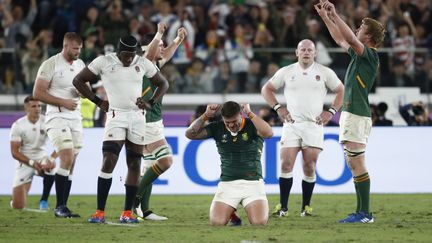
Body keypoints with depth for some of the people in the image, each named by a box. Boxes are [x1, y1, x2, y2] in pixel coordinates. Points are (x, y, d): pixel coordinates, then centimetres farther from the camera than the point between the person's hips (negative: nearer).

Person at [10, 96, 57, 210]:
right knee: (17, 206, -7)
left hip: (41, 158, 0)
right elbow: (15, 152, -10)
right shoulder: (18, 125, -9)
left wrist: (52, 158, -32)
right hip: (24, 161, 0)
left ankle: (44, 200, -18)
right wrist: (31, 163, -25)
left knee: (50, 165, -40)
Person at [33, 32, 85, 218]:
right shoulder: (50, 65, -8)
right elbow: (38, 93, -11)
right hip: (57, 117, -7)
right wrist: (64, 102, -14)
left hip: (75, 118, 7)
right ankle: (59, 207, -15)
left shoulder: (80, 64, 13)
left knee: (71, 165, 3)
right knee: (67, 158, -20)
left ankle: (63, 207, 7)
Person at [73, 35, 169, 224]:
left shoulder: (143, 63, 5)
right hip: (116, 116, -4)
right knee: (109, 161, -13)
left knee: (134, 163, 3)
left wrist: (151, 103, 2)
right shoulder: (104, 62, -4)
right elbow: (78, 80, 4)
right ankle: (100, 212, -11)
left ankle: (127, 213, 8)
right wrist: (98, 101, -1)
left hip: (138, 117, 4)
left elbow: (163, 84, 18)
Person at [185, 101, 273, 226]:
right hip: (227, 183, 2)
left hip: (253, 182, -2)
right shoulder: (217, 128, 4)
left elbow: (268, 133, -25)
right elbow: (190, 134, -1)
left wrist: (249, 113, -21)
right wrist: (206, 115, -10)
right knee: (217, 222, -19)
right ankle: (231, 213, 17)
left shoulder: (252, 125, -3)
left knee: (260, 223, -22)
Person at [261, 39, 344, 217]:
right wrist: (278, 108, 3)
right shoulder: (286, 72, 7)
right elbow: (266, 89, 15)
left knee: (309, 168, -3)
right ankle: (283, 207, -4)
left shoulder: (325, 72, 5)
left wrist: (331, 112, 1)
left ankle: (306, 207, 9)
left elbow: (341, 91, 11)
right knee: (286, 164, -10)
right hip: (291, 124, 0)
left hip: (314, 125, 0)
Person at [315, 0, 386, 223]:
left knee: (356, 163, -10)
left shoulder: (370, 55, -10)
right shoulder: (359, 54, 16)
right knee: (354, 164, 10)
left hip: (357, 115, -10)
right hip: (351, 113, 10)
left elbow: (351, 39, -26)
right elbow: (340, 39, 32)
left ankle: (364, 213, -9)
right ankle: (361, 212, 12)